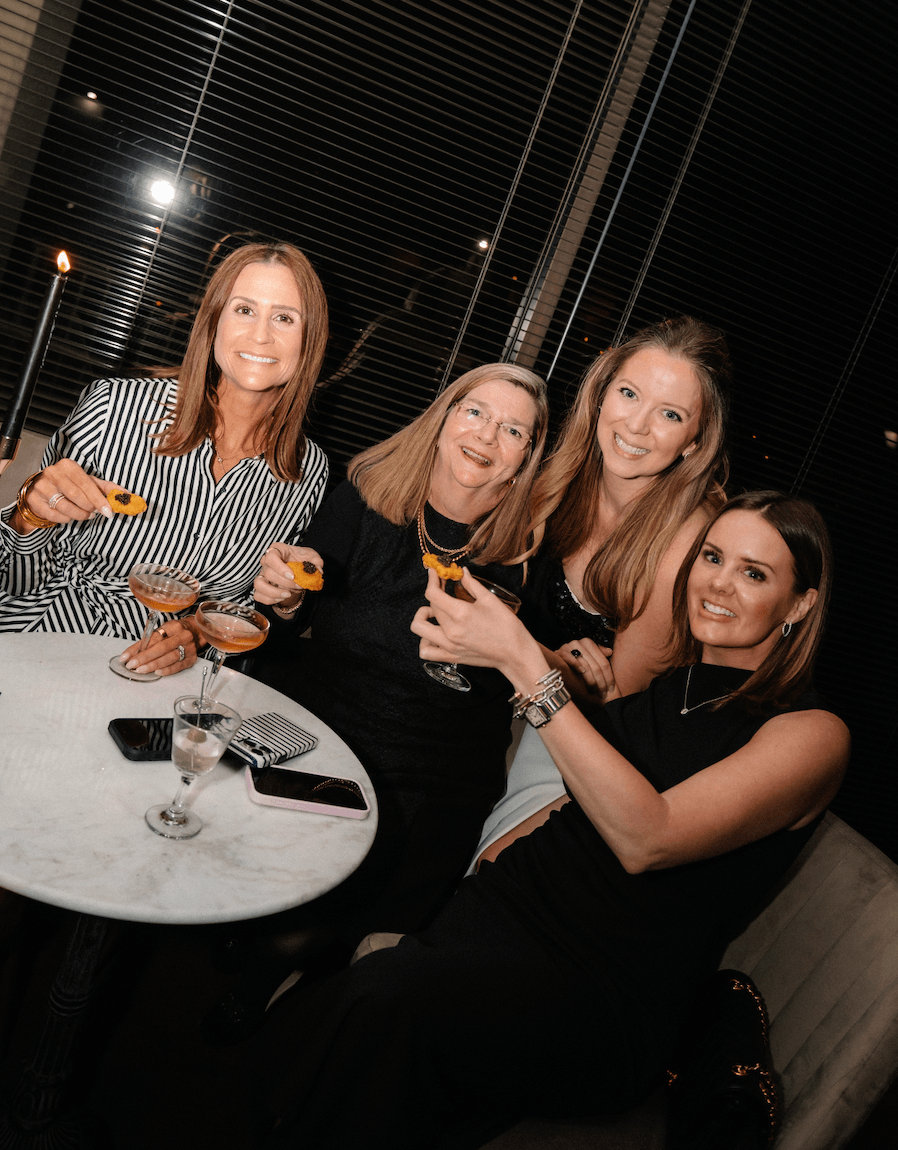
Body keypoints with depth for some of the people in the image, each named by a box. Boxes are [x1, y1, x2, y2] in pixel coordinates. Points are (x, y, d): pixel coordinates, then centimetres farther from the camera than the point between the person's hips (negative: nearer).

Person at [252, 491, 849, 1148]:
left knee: (386, 997, -31)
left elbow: (646, 839, -21)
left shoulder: (814, 734, -7)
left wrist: (525, 664, -24)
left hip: (611, 995, -5)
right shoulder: (657, 676, 10)